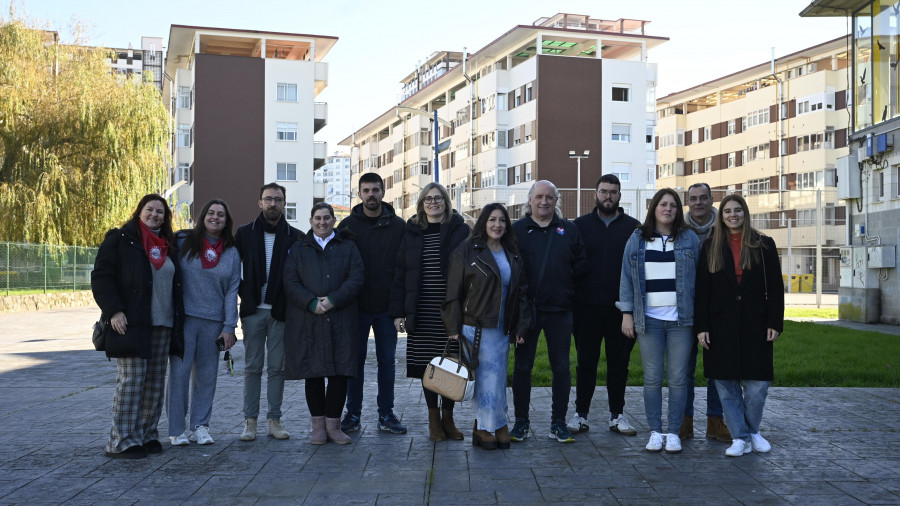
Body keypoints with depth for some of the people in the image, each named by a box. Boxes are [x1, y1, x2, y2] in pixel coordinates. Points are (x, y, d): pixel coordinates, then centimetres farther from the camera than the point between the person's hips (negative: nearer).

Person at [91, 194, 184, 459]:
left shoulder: (168, 247, 19)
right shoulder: (120, 240, 0)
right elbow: (101, 277, -7)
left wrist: (177, 321, 16)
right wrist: (113, 310, -17)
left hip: (163, 326, 6)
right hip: (131, 325, -6)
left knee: (155, 384, 8)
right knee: (131, 382, -8)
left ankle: (146, 434, 17)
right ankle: (121, 441, -2)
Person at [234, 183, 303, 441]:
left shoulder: (295, 237, 2)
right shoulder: (244, 233, 5)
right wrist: (243, 293, 1)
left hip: (280, 312, 0)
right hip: (253, 311, 0)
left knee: (277, 368, 4)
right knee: (252, 367, 4)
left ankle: (274, 420, 11)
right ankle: (250, 421, 9)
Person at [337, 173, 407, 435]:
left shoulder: (398, 226, 2)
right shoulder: (348, 225, 1)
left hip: (386, 307, 1)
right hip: (357, 306, 0)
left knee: (387, 361, 6)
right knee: (356, 360, 6)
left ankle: (386, 414, 16)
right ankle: (353, 413, 16)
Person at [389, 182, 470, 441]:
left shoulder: (460, 230, 1)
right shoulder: (412, 233, 8)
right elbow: (400, 272, 7)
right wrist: (398, 311, 1)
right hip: (421, 313, 2)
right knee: (426, 364, 5)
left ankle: (448, 417, 18)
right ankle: (434, 418, 18)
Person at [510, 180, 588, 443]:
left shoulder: (569, 229, 8)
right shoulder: (517, 230, 3)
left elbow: (582, 264, 10)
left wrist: (564, 280, -3)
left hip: (559, 310, 1)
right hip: (526, 309, -1)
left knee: (561, 368, 5)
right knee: (522, 367, 6)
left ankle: (558, 423, 16)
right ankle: (521, 421, 17)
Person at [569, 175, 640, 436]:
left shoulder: (633, 227, 5)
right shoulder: (581, 225, 6)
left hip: (620, 307, 0)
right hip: (587, 307, 0)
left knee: (619, 363, 8)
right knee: (586, 362, 6)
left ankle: (617, 415, 19)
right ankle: (580, 414, 14)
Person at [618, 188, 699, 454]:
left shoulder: (690, 239, 6)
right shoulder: (637, 239, 7)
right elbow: (627, 278, 7)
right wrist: (627, 313, 0)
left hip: (681, 319, 0)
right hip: (648, 319, 0)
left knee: (678, 378, 2)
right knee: (652, 378, 4)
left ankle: (673, 432, 12)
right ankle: (655, 431, 13)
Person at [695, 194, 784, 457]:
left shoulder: (764, 245, 5)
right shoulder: (710, 248, 7)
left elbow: (775, 287, 3)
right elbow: (702, 291, 4)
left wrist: (775, 323, -4)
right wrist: (701, 327, -3)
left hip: (755, 326, -1)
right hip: (721, 326, 1)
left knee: (757, 383, 0)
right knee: (726, 384, 2)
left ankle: (753, 431, 22)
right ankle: (740, 438, 12)